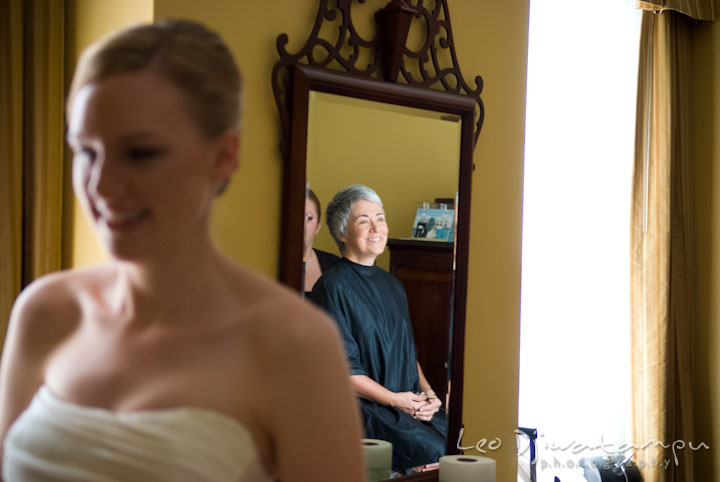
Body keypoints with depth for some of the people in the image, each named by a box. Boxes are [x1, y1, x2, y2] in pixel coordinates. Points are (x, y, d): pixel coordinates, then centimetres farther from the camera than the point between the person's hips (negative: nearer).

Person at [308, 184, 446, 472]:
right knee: (434, 451, -26)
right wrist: (395, 399, -12)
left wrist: (426, 391, 5)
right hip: (362, 406, -7)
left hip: (410, 403, 7)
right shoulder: (332, 287, -5)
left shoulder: (392, 285, 19)